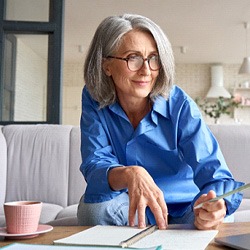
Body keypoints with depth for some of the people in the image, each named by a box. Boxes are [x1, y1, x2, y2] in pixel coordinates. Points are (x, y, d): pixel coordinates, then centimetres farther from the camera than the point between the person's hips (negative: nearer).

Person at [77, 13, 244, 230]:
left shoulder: (179, 105, -17)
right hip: (130, 210, 2)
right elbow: (95, 166, -21)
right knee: (93, 205, -28)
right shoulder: (94, 100, -11)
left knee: (211, 220, -32)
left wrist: (215, 204, -50)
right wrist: (129, 175, -45)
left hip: (182, 210, -1)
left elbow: (213, 171, -25)